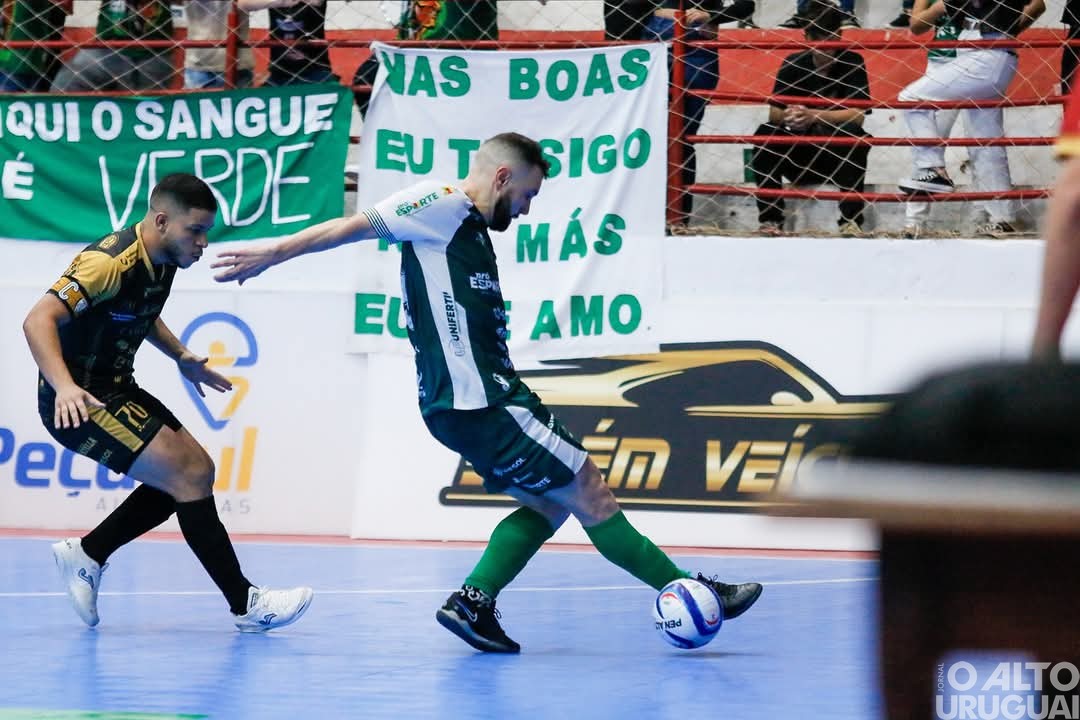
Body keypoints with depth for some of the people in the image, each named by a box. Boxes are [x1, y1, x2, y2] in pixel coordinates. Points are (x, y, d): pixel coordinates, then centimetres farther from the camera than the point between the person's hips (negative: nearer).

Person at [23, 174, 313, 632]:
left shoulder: (163, 260, 5)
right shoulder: (111, 263, -24)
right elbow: (38, 321, -33)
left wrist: (181, 358, 16)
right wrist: (64, 387, -45)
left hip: (115, 388, 10)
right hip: (77, 402, -10)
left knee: (194, 472, 10)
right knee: (188, 475, -15)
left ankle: (86, 556, 16)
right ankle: (245, 604, -10)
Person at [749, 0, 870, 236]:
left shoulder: (852, 63, -9)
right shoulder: (793, 64, -2)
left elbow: (857, 116, -19)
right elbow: (774, 113, -8)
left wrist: (814, 116, -33)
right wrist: (788, 116, -33)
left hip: (839, 158, -3)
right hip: (798, 155, 3)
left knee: (853, 135, -33)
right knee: (765, 134, -22)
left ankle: (851, 220, -28)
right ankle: (770, 218, -17)